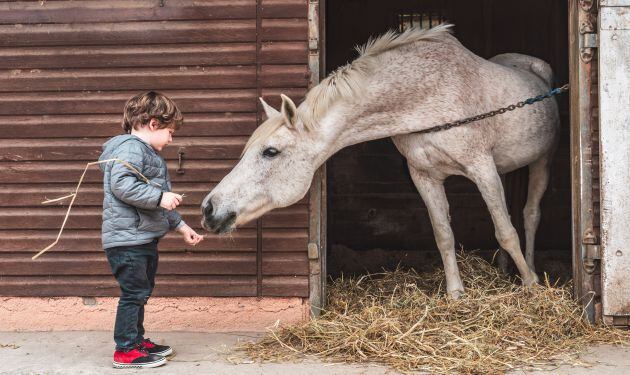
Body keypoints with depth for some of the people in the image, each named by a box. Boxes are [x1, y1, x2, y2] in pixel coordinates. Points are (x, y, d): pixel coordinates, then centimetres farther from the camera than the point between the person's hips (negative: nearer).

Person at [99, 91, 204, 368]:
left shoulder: (148, 153, 21)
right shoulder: (130, 148, -13)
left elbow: (158, 205, 27)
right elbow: (122, 185, -29)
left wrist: (181, 226, 26)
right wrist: (159, 197, -27)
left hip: (145, 238, 11)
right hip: (128, 238, -11)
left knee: (141, 292, 18)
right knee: (133, 293, -6)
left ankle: (137, 340, 29)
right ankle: (126, 350, 1)